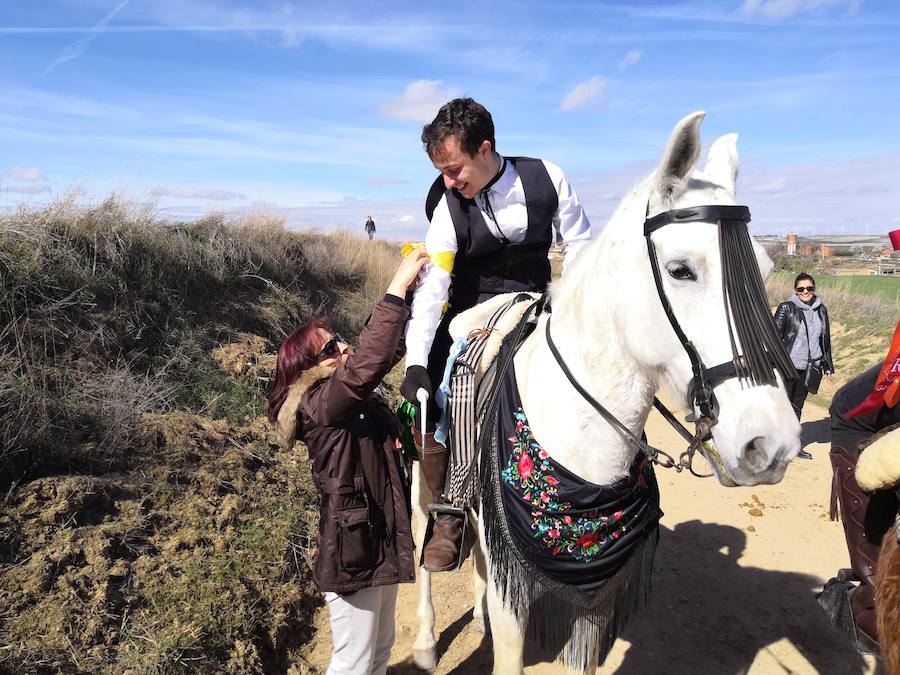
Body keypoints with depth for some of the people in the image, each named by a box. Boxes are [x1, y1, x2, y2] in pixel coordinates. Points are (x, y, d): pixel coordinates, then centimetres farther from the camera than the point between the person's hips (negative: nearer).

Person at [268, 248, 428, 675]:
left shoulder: (354, 396, 4)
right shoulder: (320, 404, -21)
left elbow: (384, 347, 5)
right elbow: (370, 361, -36)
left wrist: (409, 288, -7)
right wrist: (397, 289, -32)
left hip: (380, 543, 9)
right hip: (352, 553, -9)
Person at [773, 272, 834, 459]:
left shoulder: (820, 310, 9)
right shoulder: (786, 309, -7)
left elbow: (826, 339, 16)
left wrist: (827, 365, 16)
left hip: (809, 367, 5)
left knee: (798, 406, 14)